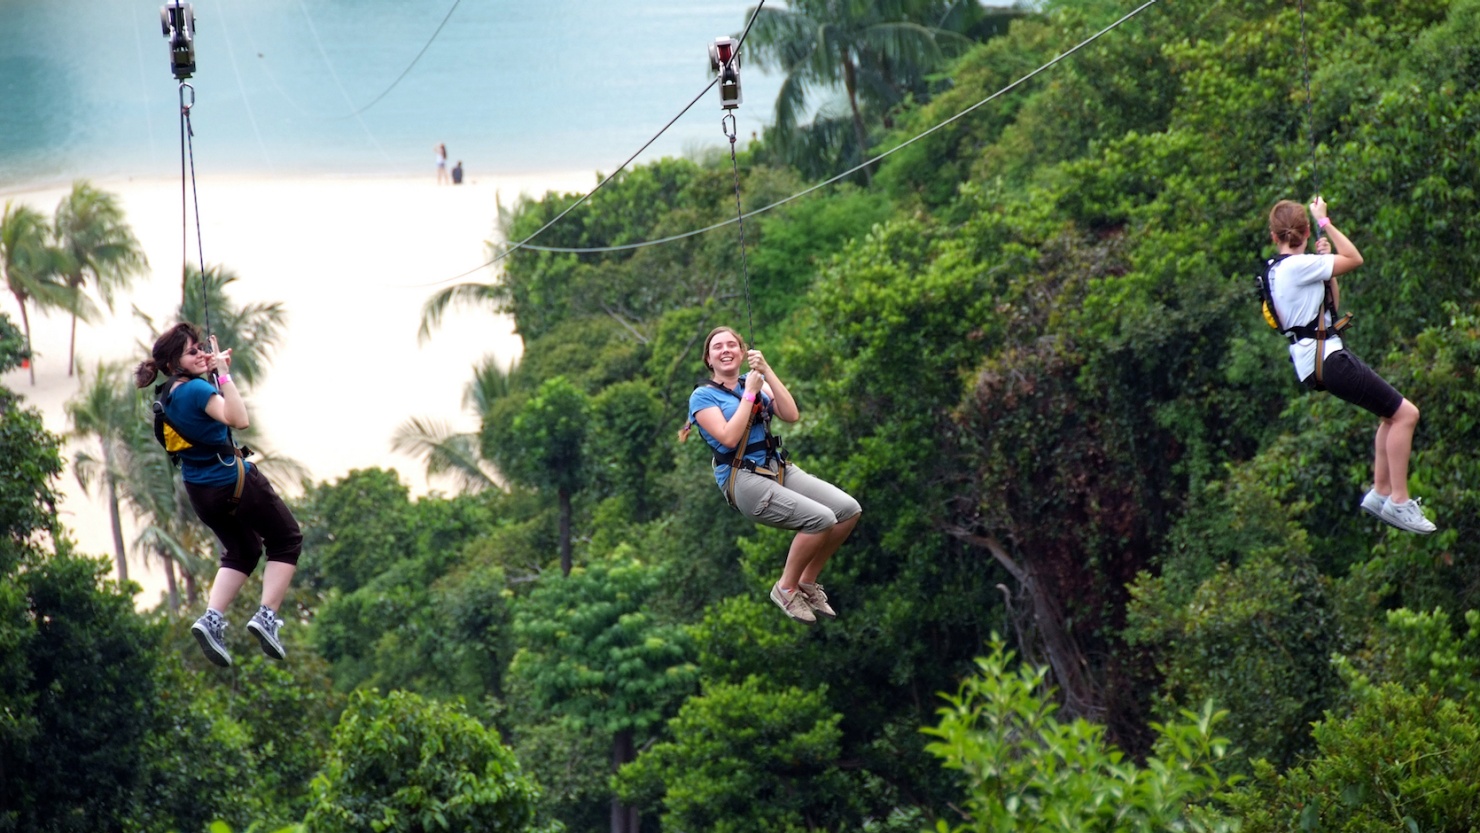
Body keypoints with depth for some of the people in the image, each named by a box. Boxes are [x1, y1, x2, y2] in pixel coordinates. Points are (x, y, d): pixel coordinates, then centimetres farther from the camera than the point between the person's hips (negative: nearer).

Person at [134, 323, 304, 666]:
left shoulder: (167, 394, 4)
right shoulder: (197, 389, -23)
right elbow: (238, 419, -38)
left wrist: (214, 370, 11)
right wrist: (223, 373, -37)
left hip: (201, 492, 8)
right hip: (234, 482, -8)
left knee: (240, 551, 25)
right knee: (286, 540, 11)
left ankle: (212, 619, 6)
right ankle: (267, 615, -2)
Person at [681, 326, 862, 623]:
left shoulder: (756, 381, 15)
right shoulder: (703, 396, 0)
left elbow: (791, 416, 0)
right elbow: (729, 438, -15)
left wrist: (767, 372, -8)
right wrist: (749, 393, -10)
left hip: (779, 468, 6)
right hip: (743, 479, -6)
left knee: (849, 510, -11)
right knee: (821, 518, -26)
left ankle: (807, 582, 6)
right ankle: (786, 588, -6)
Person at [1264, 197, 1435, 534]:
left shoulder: (1279, 269, 13)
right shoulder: (1298, 266, -16)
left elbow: (1332, 303, 21)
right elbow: (1354, 259, -14)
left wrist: (1324, 260, 10)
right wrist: (1324, 221, -6)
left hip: (1319, 357, 10)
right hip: (1326, 359, -10)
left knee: (1393, 414, 17)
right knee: (1405, 414, -11)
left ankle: (1381, 493, 18)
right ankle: (1398, 501, -10)